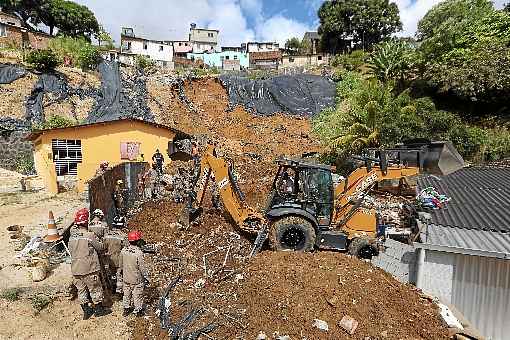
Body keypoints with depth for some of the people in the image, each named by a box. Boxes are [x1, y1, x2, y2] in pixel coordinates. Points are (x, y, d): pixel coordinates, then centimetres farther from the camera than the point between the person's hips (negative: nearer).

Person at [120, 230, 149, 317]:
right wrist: (146, 278, -7)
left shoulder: (123, 250, -9)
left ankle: (126, 309, 39)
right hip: (137, 280, -5)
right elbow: (143, 268, -21)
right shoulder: (139, 253, -27)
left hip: (126, 278, 5)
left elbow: (120, 264, 5)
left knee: (126, 294, 23)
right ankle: (138, 311, 28)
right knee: (137, 296, 13)